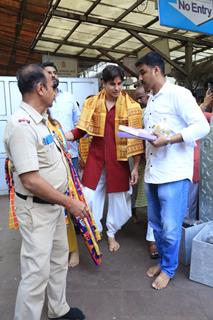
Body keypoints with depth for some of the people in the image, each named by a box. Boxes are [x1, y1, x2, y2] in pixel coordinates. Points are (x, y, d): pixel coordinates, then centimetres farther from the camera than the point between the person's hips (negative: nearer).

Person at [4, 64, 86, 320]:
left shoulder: (38, 120, 7)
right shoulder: (22, 125, -24)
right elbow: (31, 181, -28)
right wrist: (69, 203, -19)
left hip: (54, 203, 10)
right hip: (36, 209, -10)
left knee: (58, 259, 22)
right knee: (37, 270, 3)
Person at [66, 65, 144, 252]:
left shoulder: (131, 107, -5)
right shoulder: (91, 103, 1)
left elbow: (136, 139, -4)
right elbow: (82, 129, 2)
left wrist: (136, 167, -5)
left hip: (118, 159, -1)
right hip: (96, 157, 2)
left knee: (118, 198, 10)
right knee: (89, 197, 3)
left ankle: (112, 234, 34)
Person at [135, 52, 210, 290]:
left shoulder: (178, 94, -8)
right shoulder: (150, 100, 17)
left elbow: (202, 127, -16)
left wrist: (168, 140, -24)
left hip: (173, 173, -8)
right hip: (152, 172, 8)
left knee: (170, 227, 3)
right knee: (156, 223, 17)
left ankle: (169, 268, 26)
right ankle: (162, 260, 37)